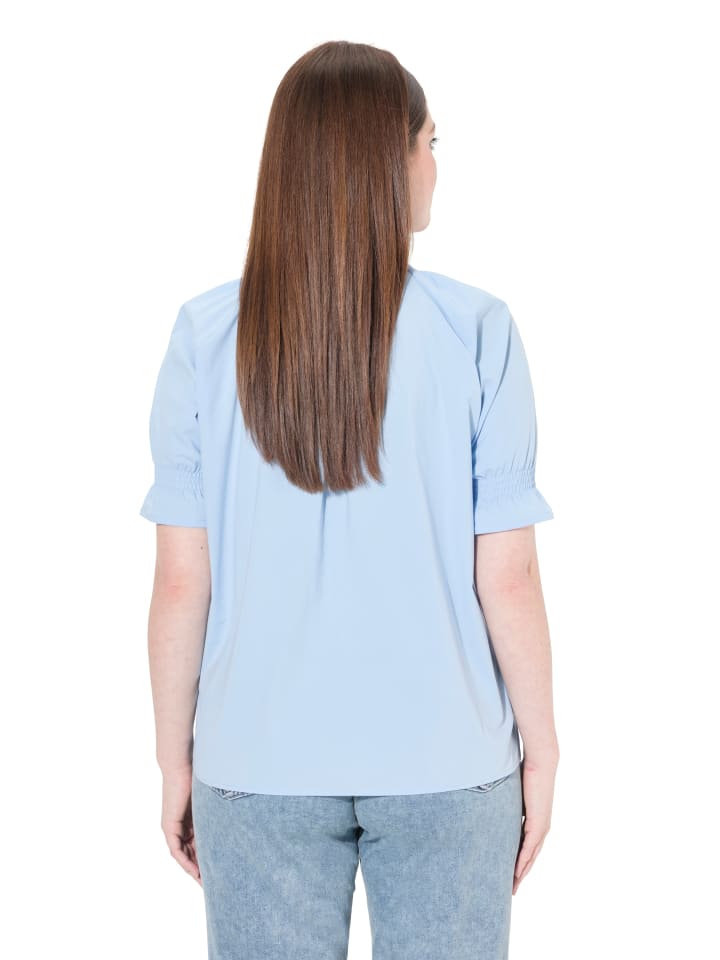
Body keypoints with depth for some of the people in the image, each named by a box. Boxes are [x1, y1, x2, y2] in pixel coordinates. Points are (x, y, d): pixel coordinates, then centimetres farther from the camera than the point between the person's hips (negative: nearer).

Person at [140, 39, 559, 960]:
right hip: (443, 761, -1)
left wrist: (175, 756, 7)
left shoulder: (206, 334, -8)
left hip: (262, 760, 1)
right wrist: (541, 747, 4)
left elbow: (181, 580, -5)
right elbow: (505, 576, -9)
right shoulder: (476, 331, -11)